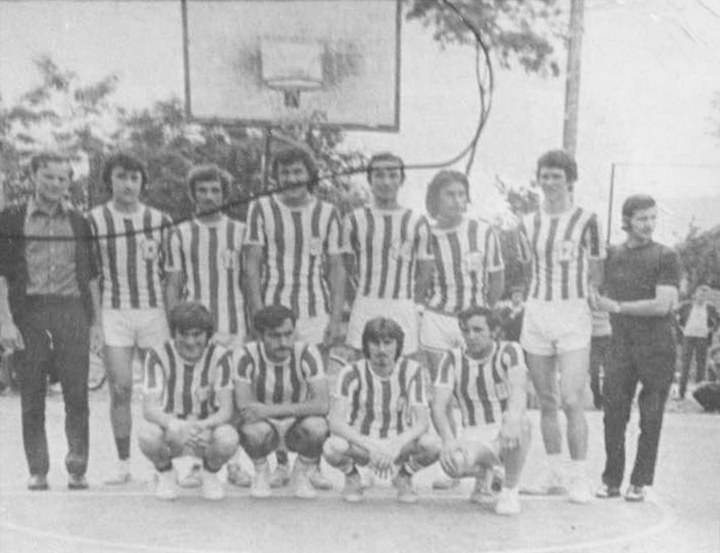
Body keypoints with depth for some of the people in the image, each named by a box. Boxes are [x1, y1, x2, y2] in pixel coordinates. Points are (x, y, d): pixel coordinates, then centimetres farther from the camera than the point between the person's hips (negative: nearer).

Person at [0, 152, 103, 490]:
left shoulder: (78, 222, 14)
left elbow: (91, 277, 15)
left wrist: (97, 322, 8)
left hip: (73, 313, 1)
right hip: (29, 313, -1)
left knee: (77, 397, -3)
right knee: (32, 399, 3)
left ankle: (78, 470, 5)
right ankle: (37, 472, 12)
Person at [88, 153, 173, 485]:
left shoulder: (159, 220, 5)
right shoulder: (93, 221, 2)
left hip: (154, 311, 1)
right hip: (114, 312, -1)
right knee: (120, 390, -3)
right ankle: (123, 464, 11)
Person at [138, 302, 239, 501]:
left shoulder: (220, 356, -14)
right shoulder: (158, 356, -15)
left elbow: (226, 410, -19)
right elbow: (149, 409, -23)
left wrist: (202, 426, -42)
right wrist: (176, 426, -45)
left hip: (206, 431, 0)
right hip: (170, 430, 0)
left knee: (228, 439, -34)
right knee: (147, 436, -34)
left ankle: (210, 474, 4)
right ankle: (166, 474, 3)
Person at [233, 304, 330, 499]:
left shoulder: (307, 354, -19)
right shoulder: (247, 356, -18)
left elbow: (322, 404, -27)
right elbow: (243, 405, -22)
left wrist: (273, 410, -37)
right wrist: (297, 409, -26)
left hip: (298, 428, 0)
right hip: (265, 426, 0)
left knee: (317, 426, -33)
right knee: (255, 429, -35)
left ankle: (301, 473, 1)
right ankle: (261, 473, 1)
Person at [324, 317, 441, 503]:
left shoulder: (411, 370, -11)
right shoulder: (352, 373, -15)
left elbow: (423, 422, -17)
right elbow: (336, 423, -25)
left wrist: (396, 446, -35)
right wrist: (371, 448, -38)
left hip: (400, 444, 1)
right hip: (360, 443, -1)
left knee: (432, 445, -31)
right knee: (332, 448, -35)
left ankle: (404, 476, 5)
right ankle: (352, 476, 3)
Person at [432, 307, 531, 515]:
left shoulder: (510, 351, -6)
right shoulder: (453, 359, -1)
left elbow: (518, 387, -27)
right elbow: (438, 405, -12)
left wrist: (512, 419, -49)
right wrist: (448, 440, -33)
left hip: (506, 434, -1)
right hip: (475, 436, 2)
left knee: (520, 423, -37)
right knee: (453, 463, -32)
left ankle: (511, 490, -12)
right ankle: (482, 471, 8)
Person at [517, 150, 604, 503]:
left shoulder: (586, 221, -1)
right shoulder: (529, 223, 11)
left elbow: (597, 274, 3)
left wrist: (599, 306, -3)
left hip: (573, 315, -4)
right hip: (536, 313, 4)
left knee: (572, 401, -11)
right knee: (546, 402, 9)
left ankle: (580, 478, 0)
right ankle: (553, 474, 19)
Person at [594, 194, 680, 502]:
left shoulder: (666, 257, -2)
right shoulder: (612, 255, 10)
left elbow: (662, 305, -12)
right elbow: (602, 299, 15)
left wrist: (619, 307, -5)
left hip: (657, 347, -3)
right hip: (622, 346, 3)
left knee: (650, 419, 3)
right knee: (613, 415, 1)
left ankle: (639, 483, 14)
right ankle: (611, 480, 11)